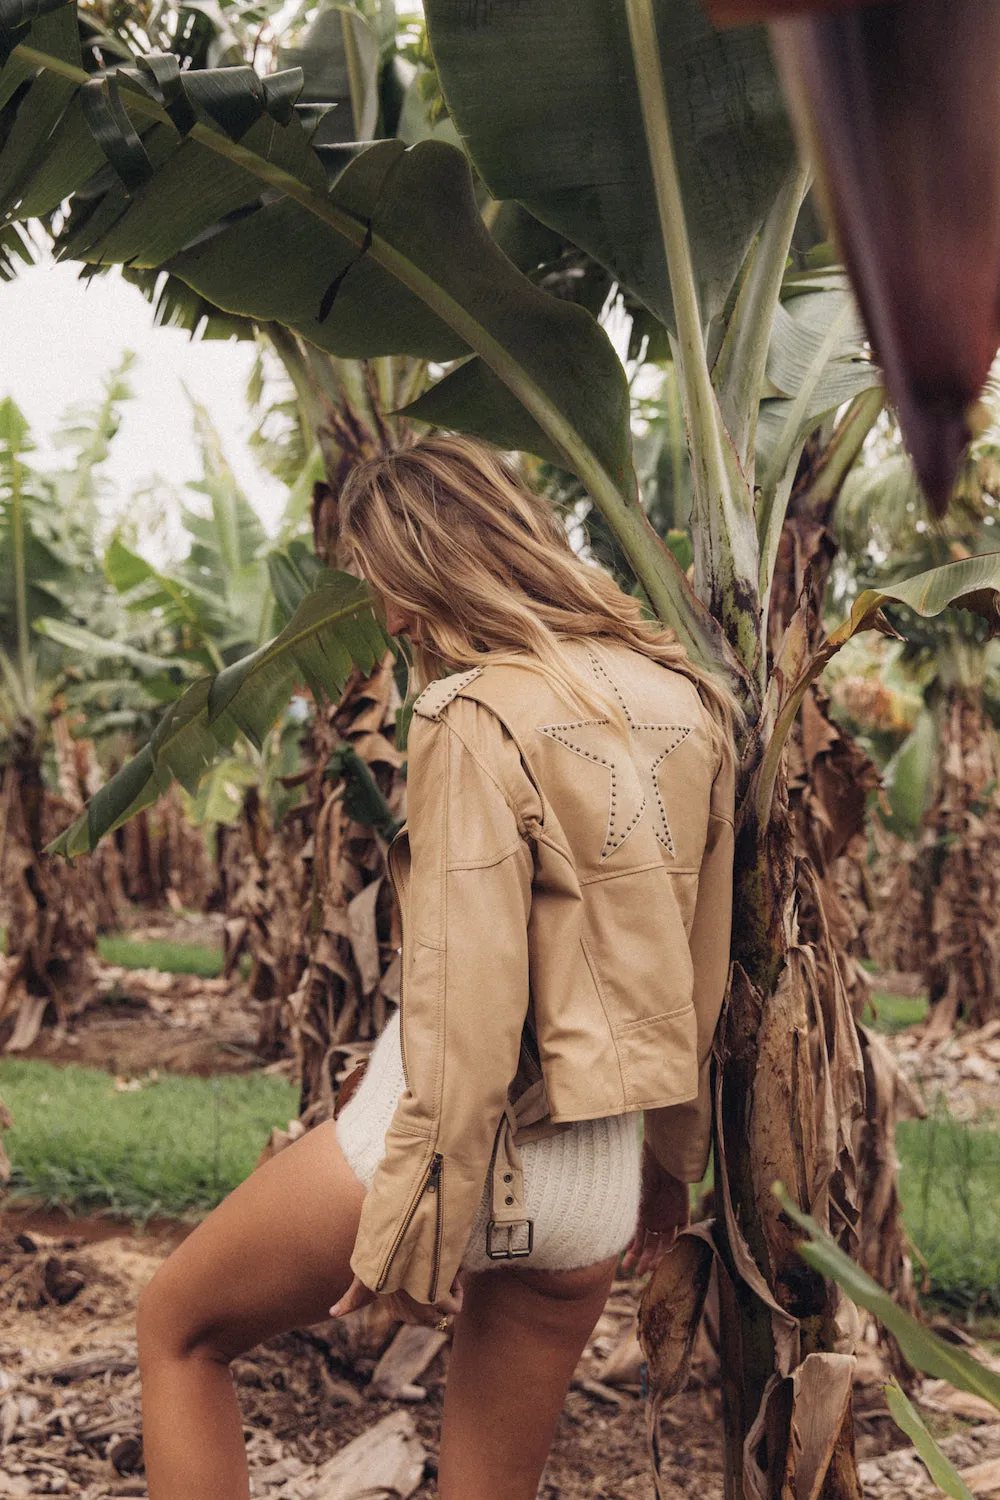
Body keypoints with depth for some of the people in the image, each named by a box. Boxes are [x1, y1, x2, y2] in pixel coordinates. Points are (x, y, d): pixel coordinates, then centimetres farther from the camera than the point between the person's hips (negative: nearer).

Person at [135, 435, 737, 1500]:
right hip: (602, 1186, 7)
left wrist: (420, 1225, -14)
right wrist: (672, 1158, 22)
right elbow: (701, 968, 13)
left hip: (475, 1140, -7)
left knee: (177, 1327, 18)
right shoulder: (687, 703, 6)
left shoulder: (481, 718, -16)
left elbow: (469, 1003, -20)